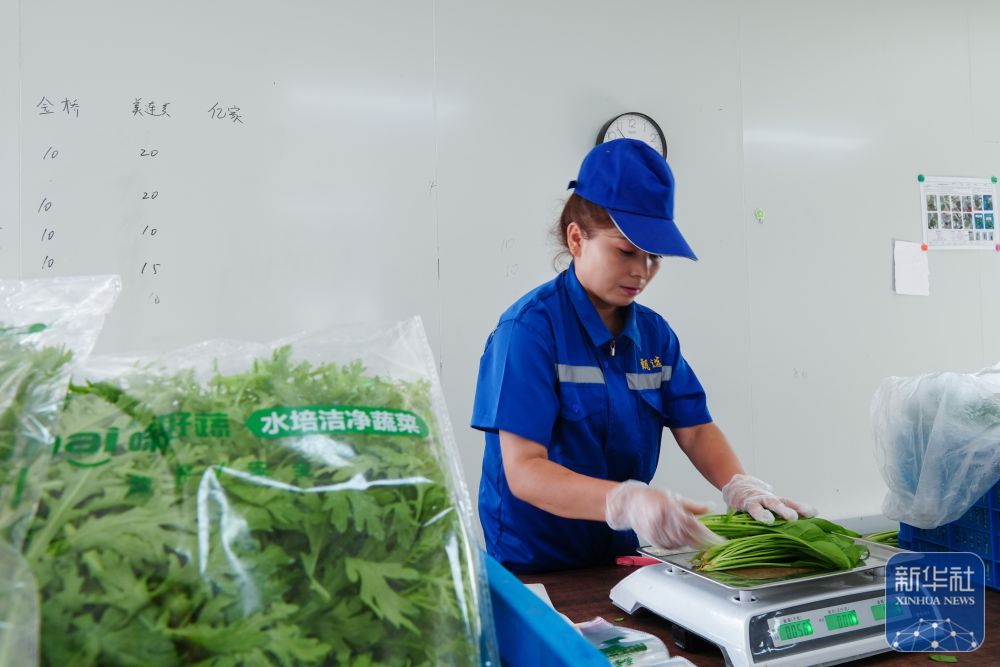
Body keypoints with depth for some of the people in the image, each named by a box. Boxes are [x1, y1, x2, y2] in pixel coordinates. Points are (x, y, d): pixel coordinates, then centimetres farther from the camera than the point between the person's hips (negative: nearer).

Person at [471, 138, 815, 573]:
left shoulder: (654, 333, 6)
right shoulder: (530, 327, -15)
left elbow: (695, 429, 6)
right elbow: (523, 471, -19)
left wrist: (740, 487, -14)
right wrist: (627, 501, -33)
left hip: (620, 558, 5)